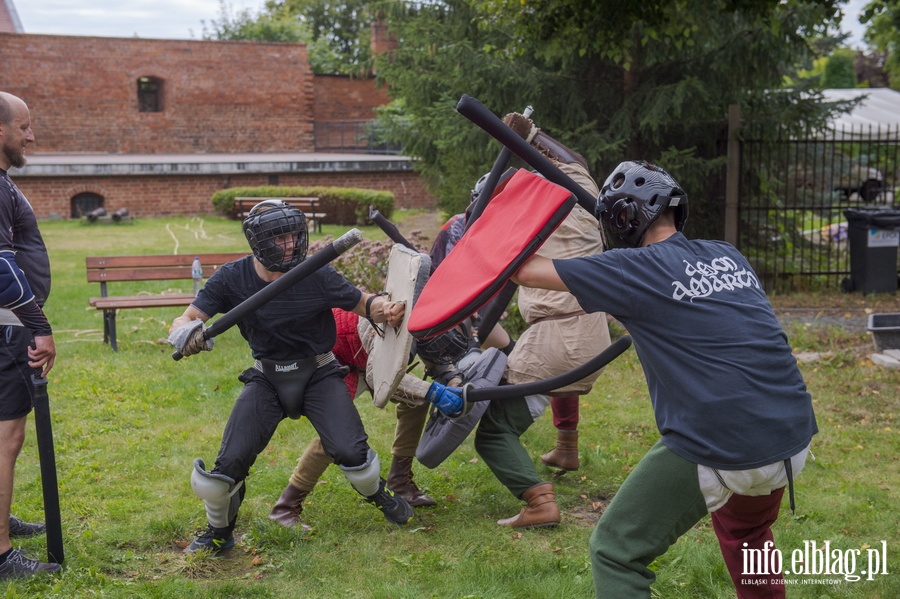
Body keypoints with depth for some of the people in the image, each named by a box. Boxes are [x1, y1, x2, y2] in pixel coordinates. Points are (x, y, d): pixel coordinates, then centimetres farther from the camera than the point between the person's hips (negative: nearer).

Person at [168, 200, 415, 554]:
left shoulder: (317, 274, -16)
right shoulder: (232, 279, -13)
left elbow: (361, 303, -7)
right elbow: (187, 318, -13)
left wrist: (385, 309, -30)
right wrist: (184, 333, -38)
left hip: (319, 375, -1)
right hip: (267, 379, 1)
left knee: (350, 453, -16)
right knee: (228, 464, -8)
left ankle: (381, 499, 20)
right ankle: (219, 534, 23)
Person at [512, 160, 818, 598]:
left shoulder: (636, 269, -6)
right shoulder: (729, 256, 12)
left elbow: (524, 270, 0)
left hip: (716, 454, -7)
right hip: (794, 442, 7)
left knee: (616, 552, 8)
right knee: (745, 529, 36)